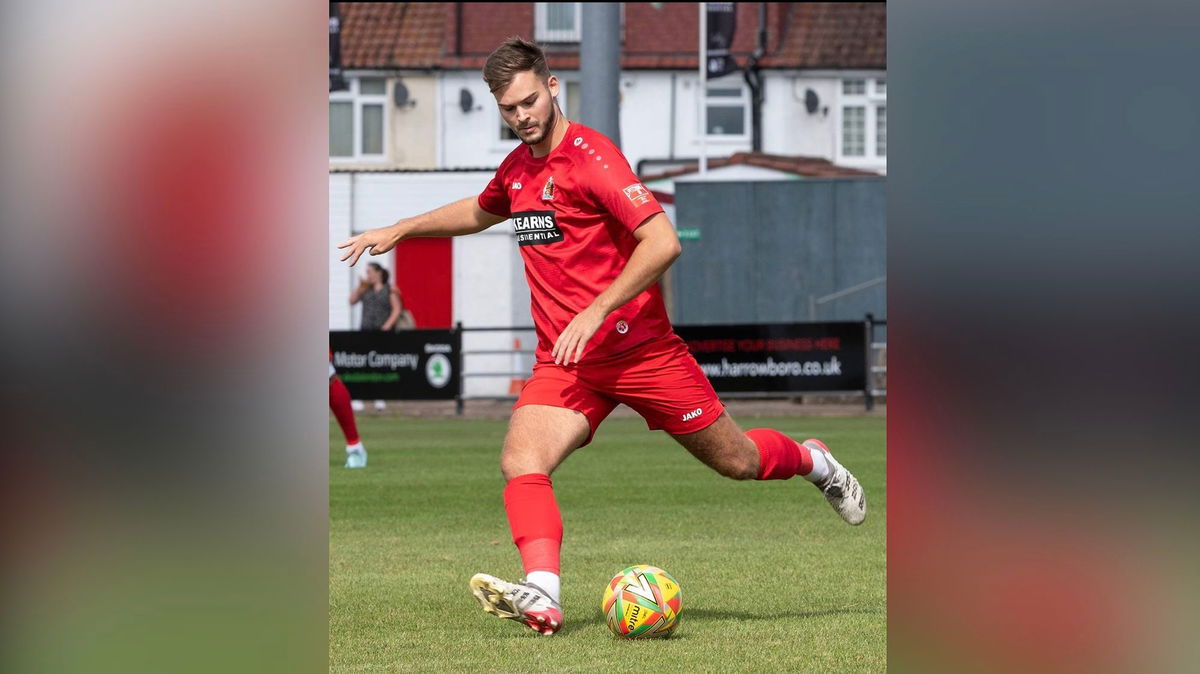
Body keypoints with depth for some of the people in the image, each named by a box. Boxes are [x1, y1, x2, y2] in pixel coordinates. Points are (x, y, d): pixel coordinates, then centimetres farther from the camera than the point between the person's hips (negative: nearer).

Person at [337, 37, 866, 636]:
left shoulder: (588, 155, -15)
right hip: (563, 361, 5)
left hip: (638, 348, -5)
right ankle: (542, 596, -37)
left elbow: (662, 243, -23)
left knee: (736, 461, 7)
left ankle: (813, 461, 39)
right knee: (521, 463, -22)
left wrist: (595, 313, -25)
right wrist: (399, 230, 30)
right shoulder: (515, 169, 9)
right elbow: (479, 213, 35)